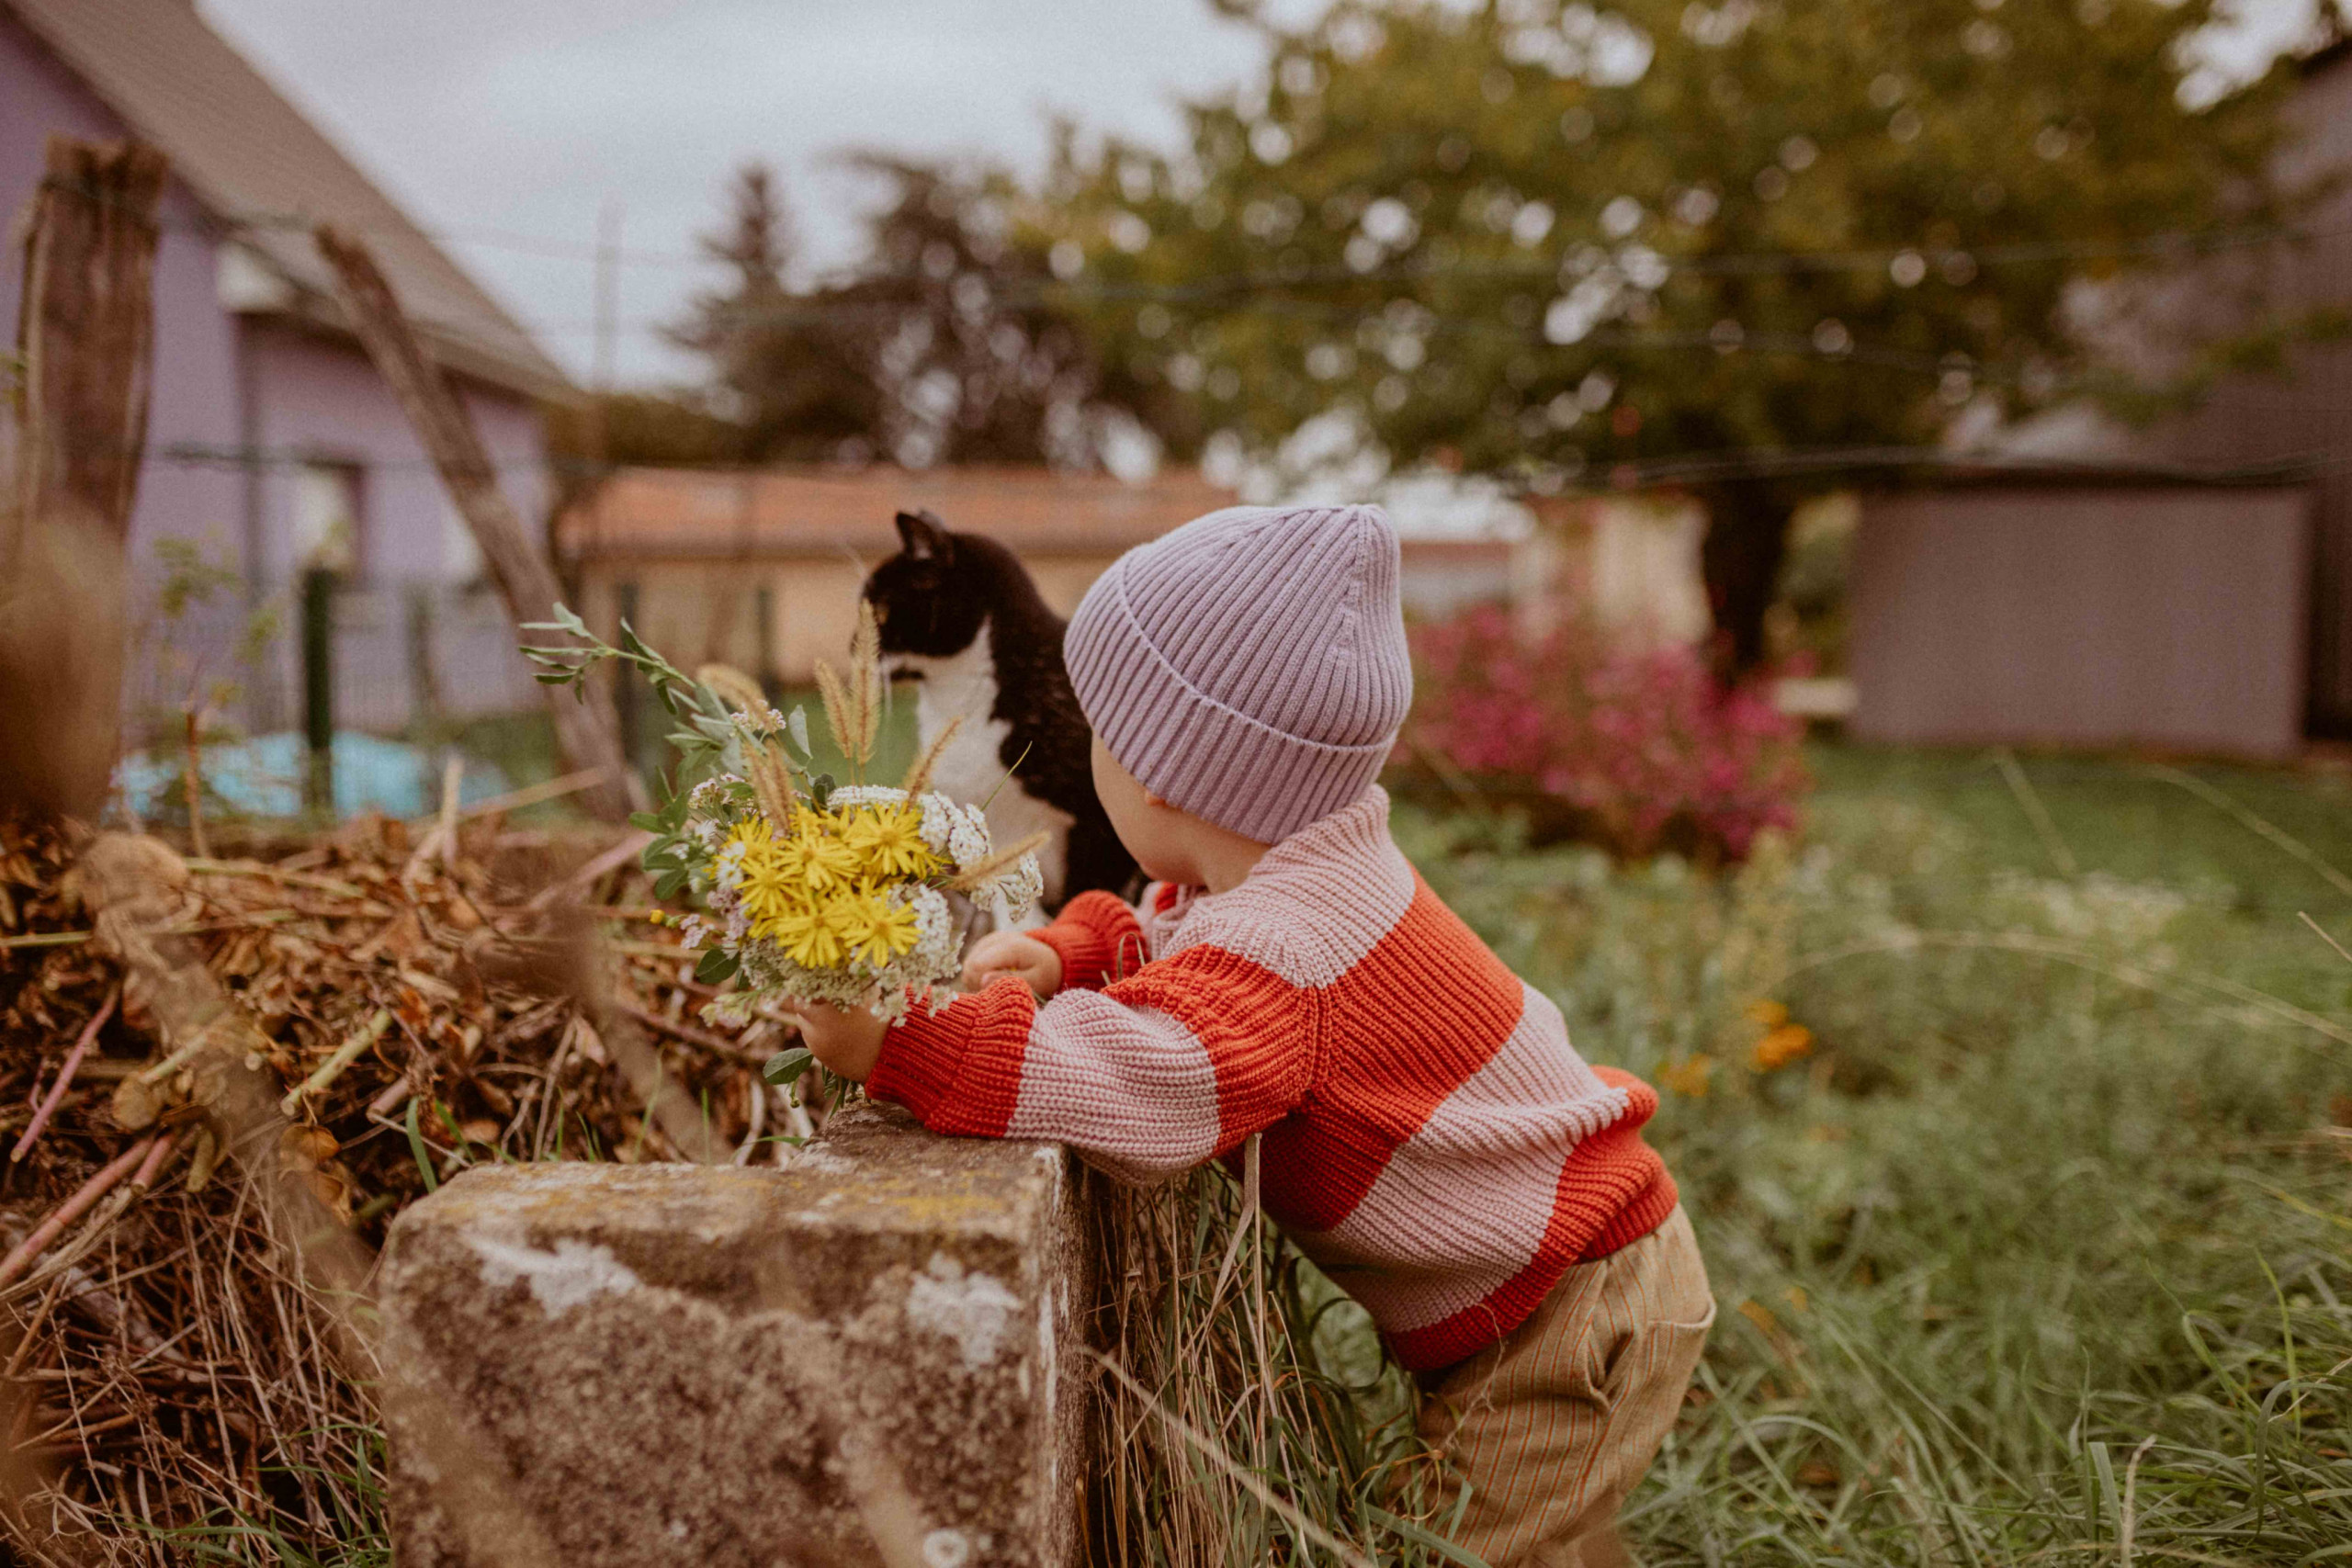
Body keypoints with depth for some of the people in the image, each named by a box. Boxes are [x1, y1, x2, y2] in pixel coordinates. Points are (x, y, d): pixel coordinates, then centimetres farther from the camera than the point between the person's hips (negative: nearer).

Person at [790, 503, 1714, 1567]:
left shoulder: (1283, 946, -32)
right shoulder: (1308, 877, 1)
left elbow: (1142, 1083, -49)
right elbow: (1176, 957, 14)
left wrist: (896, 1047, -46)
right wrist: (1065, 956, -8)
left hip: (1575, 1312, -10)